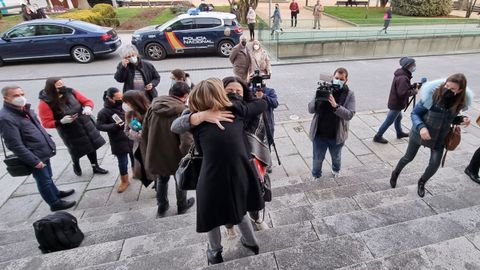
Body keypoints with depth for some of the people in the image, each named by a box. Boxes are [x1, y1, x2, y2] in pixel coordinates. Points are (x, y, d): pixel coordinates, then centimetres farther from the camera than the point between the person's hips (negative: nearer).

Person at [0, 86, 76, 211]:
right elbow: (15, 145, -23)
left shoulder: (26, 110, 6)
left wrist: (49, 142, 16)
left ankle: (56, 193, 44)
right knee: (44, 181, 8)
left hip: (44, 152, 8)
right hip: (35, 156, -8)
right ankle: (55, 203, 23)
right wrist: (34, 161, -22)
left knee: (48, 177, 26)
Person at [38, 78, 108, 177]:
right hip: (70, 132, -3)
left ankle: (95, 167, 34)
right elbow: (46, 123, -15)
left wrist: (88, 107, -22)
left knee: (92, 146, 14)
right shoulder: (45, 103, -17)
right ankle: (75, 165, 49)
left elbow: (87, 101, 0)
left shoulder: (70, 92, -8)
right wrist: (61, 121, -30)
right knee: (77, 150, 14)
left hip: (86, 126, 4)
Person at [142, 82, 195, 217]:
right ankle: (182, 206, 43)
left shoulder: (153, 106, -7)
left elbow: (144, 133, 2)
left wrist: (151, 150, 16)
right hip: (175, 156, -4)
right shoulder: (183, 112, -26)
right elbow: (186, 142, -32)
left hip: (156, 154, 5)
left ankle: (162, 206, 45)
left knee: (162, 179, 30)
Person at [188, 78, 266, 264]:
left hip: (213, 179, -2)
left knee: (213, 216, 26)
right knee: (238, 208, 32)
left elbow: (201, 151, 3)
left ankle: (215, 253, 49)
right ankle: (251, 242, 53)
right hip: (239, 175, 3)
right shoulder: (236, 113, -5)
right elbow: (263, 104, 9)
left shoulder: (198, 123, -8)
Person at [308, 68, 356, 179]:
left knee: (336, 158, 26)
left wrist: (335, 106, -31)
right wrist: (317, 100, -29)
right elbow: (310, 109, -9)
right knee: (317, 159, 14)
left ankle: (336, 171, 57)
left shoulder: (349, 94, -9)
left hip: (337, 135, 1)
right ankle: (315, 177, 40)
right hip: (319, 134, 0)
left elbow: (349, 115, -18)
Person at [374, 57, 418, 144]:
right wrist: (414, 91, -19)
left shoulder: (401, 73, 4)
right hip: (396, 104, -10)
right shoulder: (403, 78, -28)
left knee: (398, 117, 27)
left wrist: (413, 86, 0)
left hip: (395, 102, 10)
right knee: (389, 121, 1)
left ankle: (399, 133, 47)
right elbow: (403, 93, -33)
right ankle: (378, 136, 11)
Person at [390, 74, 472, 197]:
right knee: (408, 158, 14)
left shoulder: (459, 102, -12)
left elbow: (451, 118, 7)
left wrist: (462, 119, -15)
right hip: (420, 133, -3)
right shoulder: (432, 95, -24)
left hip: (439, 138, 3)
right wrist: (421, 127, -33)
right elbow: (415, 113, -17)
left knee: (434, 165, 2)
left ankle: (422, 183, 33)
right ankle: (395, 174, 44)